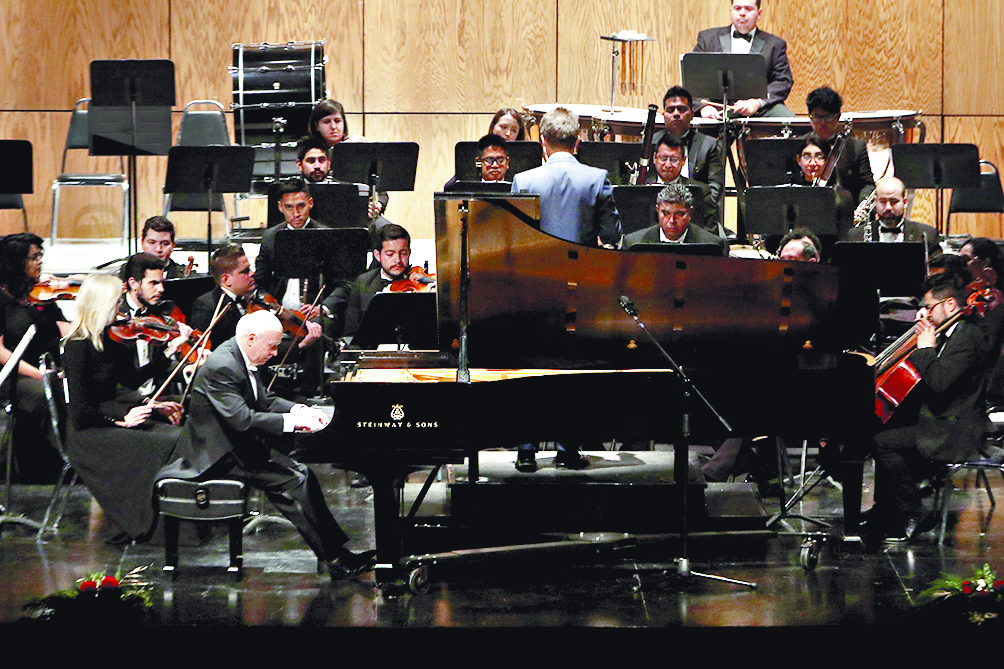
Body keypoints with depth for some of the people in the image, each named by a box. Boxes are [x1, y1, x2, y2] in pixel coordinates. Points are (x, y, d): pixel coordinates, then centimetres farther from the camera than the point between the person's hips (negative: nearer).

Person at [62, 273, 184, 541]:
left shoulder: (103, 338, 9)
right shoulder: (78, 346, -18)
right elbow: (81, 411, -18)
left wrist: (151, 405, 11)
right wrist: (122, 419, -16)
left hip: (113, 420, 9)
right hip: (89, 433, -9)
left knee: (182, 435, -10)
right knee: (163, 447, -23)